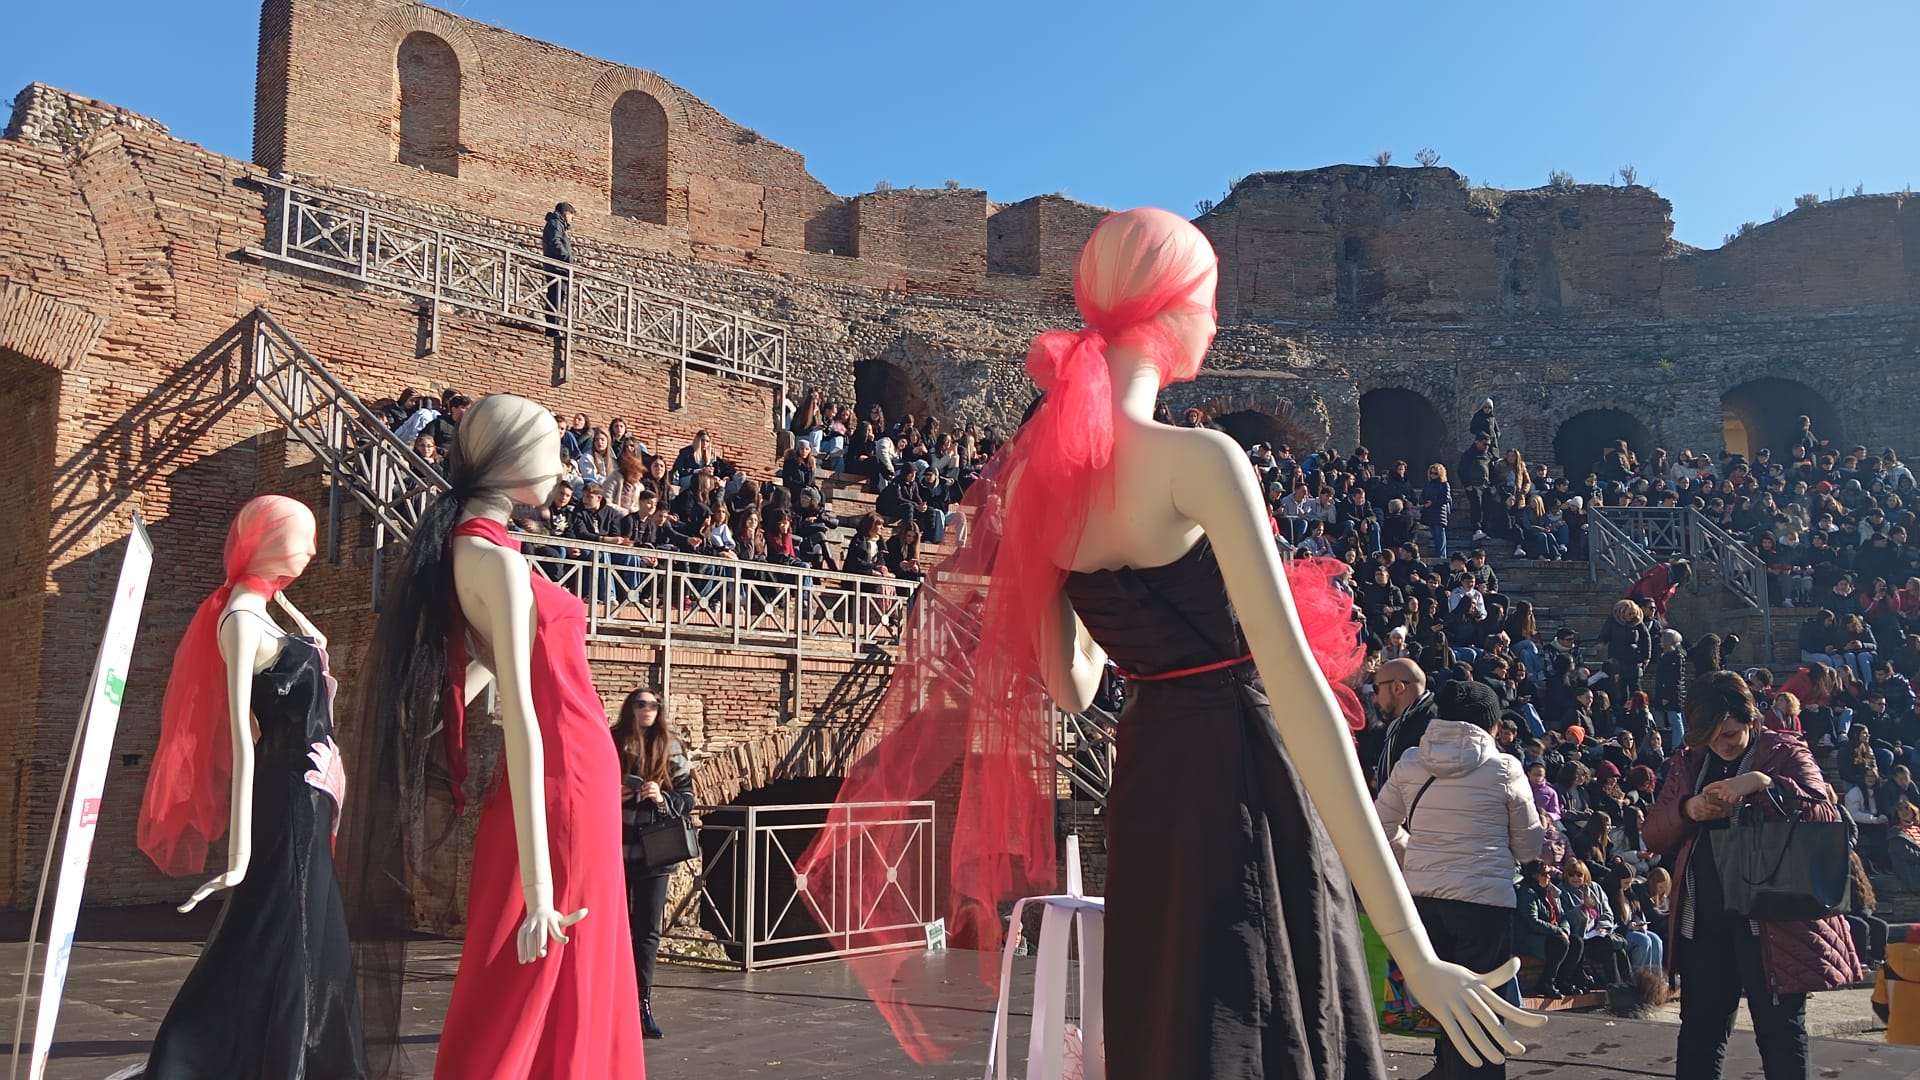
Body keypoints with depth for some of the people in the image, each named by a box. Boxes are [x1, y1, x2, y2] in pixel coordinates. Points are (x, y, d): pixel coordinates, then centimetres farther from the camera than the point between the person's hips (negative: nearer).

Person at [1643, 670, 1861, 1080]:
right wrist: (1686, 809, -9)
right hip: (1704, 922, 4)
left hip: (1772, 922, -4)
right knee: (1699, 1033, 11)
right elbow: (1653, 835, 10)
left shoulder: (1785, 754, -1)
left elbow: (1826, 816, -15)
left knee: (1781, 1036, 4)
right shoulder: (1688, 763, 10)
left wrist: (1763, 784, -26)